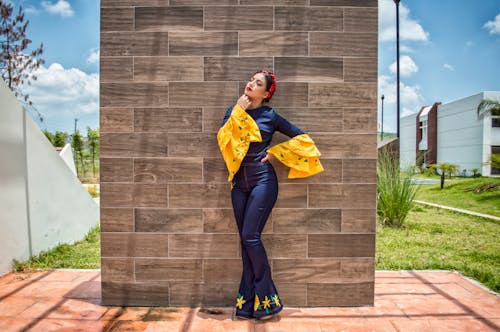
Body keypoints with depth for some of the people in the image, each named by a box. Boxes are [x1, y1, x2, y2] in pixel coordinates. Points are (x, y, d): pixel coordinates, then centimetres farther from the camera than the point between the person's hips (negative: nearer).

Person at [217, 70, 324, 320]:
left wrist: (274, 152, -4)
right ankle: (248, 303, 18)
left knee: (250, 236, -9)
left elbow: (301, 137, 2)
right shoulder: (233, 111, 10)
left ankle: (265, 297, 11)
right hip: (240, 183, 5)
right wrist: (238, 111, -11)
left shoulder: (270, 116, -1)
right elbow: (222, 138, -7)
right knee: (245, 240, 7)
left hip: (263, 182, -4)